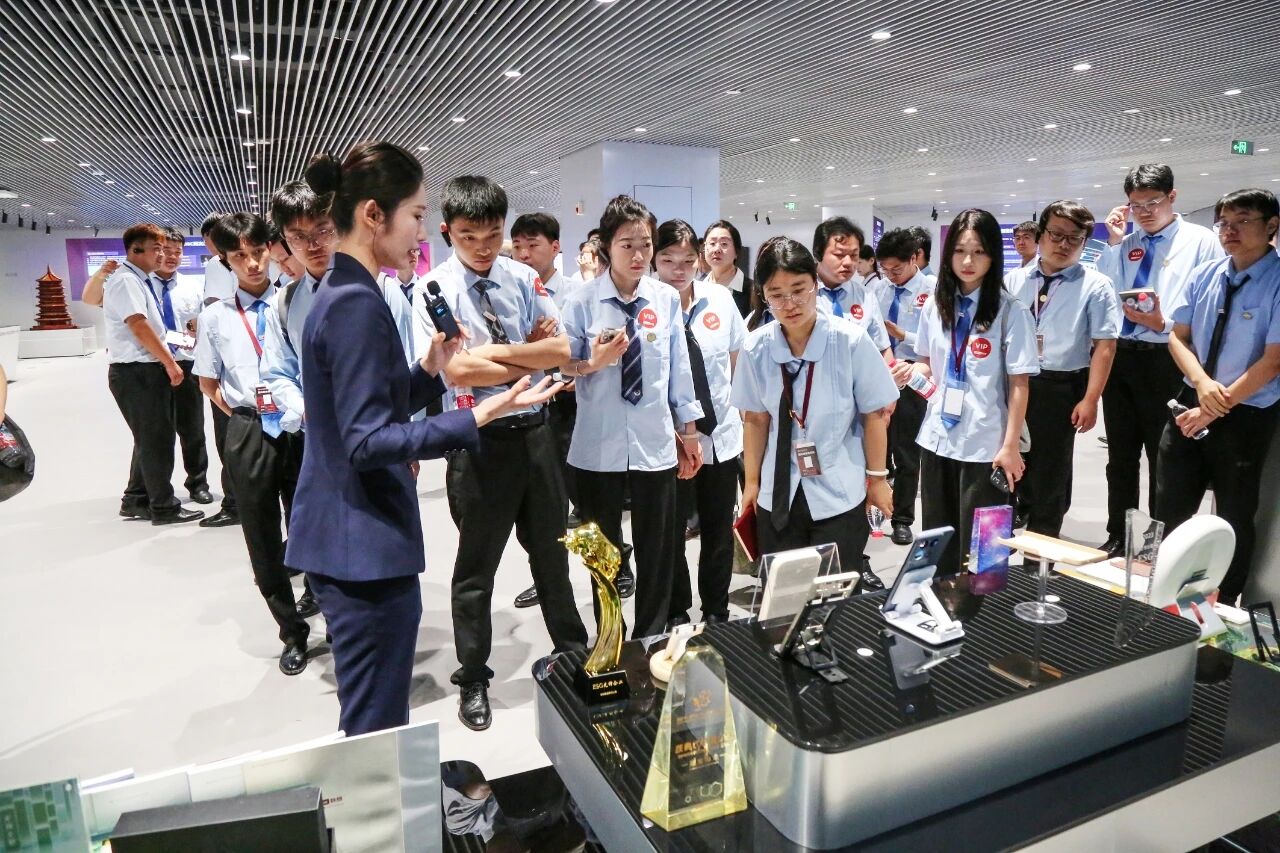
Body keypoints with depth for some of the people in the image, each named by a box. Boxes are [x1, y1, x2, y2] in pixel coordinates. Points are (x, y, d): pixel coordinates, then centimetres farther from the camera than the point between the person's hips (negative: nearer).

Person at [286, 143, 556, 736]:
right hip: (365, 547, -10)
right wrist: (480, 417, -29)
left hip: (345, 540, 10)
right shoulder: (357, 302, -18)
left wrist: (430, 370, 8)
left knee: (370, 722, 23)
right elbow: (368, 442, -23)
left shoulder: (339, 295, 12)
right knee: (377, 730, 4)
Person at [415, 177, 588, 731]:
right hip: (479, 441, -4)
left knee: (551, 550, 19)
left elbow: (561, 352, -6)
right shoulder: (432, 291, -9)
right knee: (477, 564, 10)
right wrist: (531, 354, -12)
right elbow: (458, 371, -21)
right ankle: (473, 680, 30)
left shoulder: (524, 279, 2)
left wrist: (496, 351, -17)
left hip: (535, 431, 4)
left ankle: (572, 651, 41)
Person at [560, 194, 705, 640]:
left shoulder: (667, 298, -1)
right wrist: (594, 362, -23)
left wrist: (688, 429, 9)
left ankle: (651, 641, 31)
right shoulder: (583, 300, -6)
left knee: (658, 550, 11)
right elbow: (562, 366, -3)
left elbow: (679, 367, 5)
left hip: (656, 442, 1)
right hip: (598, 445, -1)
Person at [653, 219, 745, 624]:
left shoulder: (720, 299, -1)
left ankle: (717, 613, 35)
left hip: (722, 435, 3)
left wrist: (742, 408, 10)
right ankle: (676, 615, 32)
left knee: (719, 532, 15)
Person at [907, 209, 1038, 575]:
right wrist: (911, 371, -7)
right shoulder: (935, 305, 5)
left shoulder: (1009, 310, -8)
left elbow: (1019, 384, -9)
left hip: (985, 445, -4)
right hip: (937, 438, 4)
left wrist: (1010, 446, -12)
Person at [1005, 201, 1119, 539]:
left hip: (1059, 389, -3)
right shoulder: (1013, 280, 6)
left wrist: (1090, 400, -14)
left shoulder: (1095, 286, -4)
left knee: (1048, 476, 9)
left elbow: (1104, 346, -8)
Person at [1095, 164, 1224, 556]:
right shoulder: (1122, 243, 10)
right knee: (1120, 457, 14)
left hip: (1166, 362, -4)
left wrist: (1162, 322, -19)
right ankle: (1117, 538, 27)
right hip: (1119, 358, 5)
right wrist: (1114, 244, -4)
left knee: (1164, 458, 6)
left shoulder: (1201, 241, -2)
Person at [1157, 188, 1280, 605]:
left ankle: (1224, 604, 30)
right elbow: (1178, 337, 2)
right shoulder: (1204, 275, 1)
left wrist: (1215, 409, -17)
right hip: (1191, 403, 4)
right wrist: (1201, 382, -16)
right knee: (1170, 508, 9)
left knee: (1234, 516, 12)